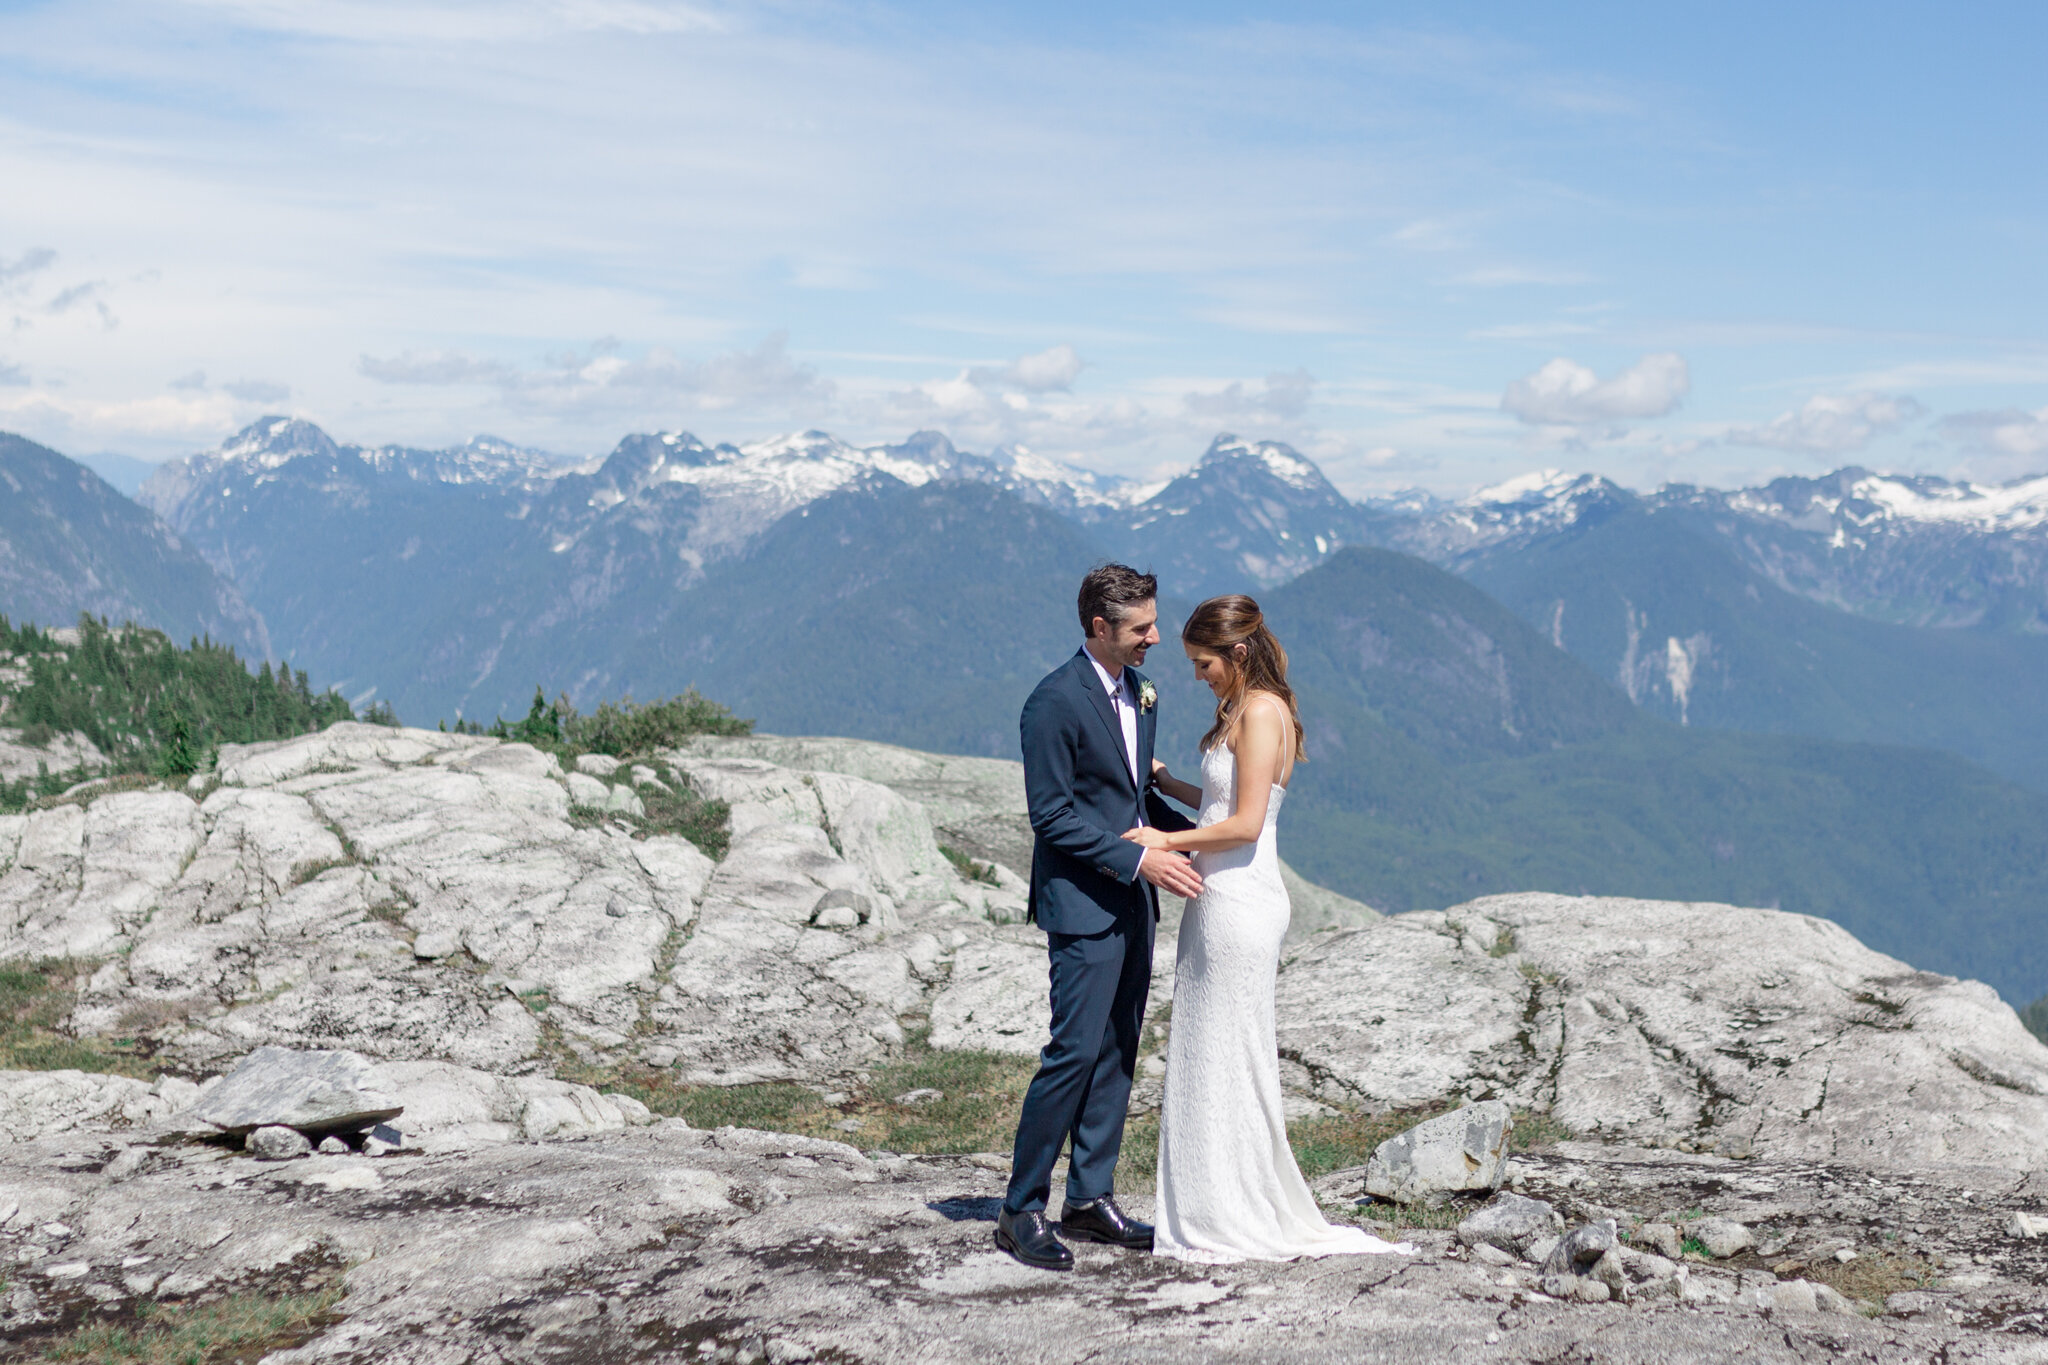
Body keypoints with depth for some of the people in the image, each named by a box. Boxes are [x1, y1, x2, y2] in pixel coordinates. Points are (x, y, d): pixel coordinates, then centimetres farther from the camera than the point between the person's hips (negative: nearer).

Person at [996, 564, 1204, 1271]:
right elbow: (1052, 816, -16)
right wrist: (1140, 859, -19)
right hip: (1083, 903, -9)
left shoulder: (1140, 691, 12)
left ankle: (1090, 1199, 20)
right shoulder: (1056, 702, -15)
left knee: (1117, 1053, 11)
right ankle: (1021, 1211, 0)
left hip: (1133, 904, 9)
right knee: (1076, 1052, -10)